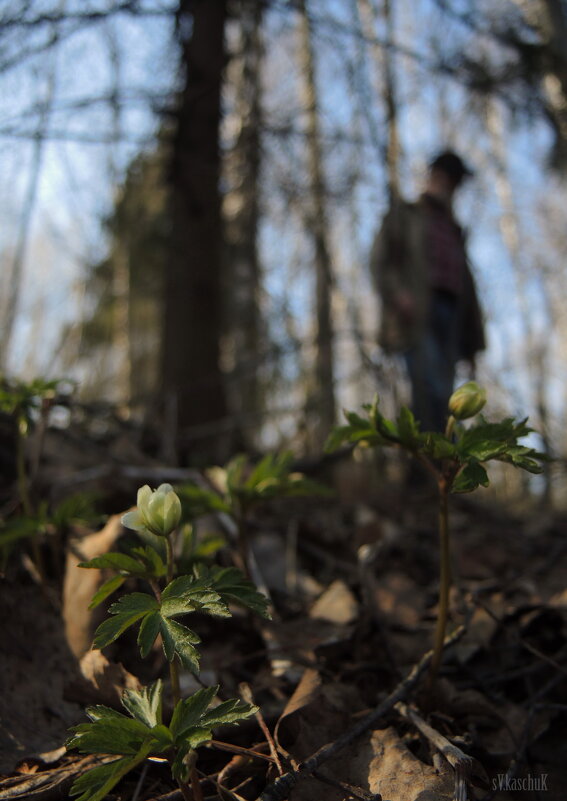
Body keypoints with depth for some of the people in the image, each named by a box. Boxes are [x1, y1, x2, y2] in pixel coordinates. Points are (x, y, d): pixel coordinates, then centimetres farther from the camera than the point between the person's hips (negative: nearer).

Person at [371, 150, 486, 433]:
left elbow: (466, 284, 25)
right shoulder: (404, 213, 19)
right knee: (431, 387, -22)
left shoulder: (453, 229, 30)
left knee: (441, 394, -6)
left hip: (450, 313, 5)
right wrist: (398, 293, -17)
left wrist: (472, 341, 16)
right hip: (417, 312, -5)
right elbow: (380, 258, 4)